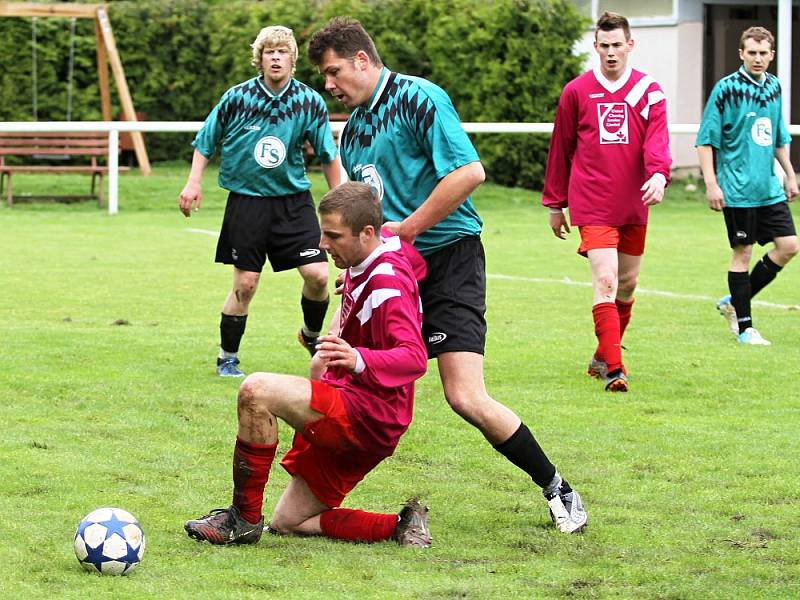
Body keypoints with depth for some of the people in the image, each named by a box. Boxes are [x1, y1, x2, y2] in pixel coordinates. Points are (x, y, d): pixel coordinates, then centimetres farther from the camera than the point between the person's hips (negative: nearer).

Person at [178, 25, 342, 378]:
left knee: (318, 274, -9)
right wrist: (194, 183, -3)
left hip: (293, 199, 1)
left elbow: (328, 154, 4)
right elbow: (206, 141, 5)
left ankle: (311, 335, 21)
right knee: (245, 284, 0)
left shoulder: (310, 102, -5)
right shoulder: (237, 98, -8)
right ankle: (227, 358, 18)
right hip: (247, 200, -1)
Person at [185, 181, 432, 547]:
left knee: (256, 391, -29)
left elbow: (415, 358, -33)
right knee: (287, 523, 12)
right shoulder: (360, 267, 10)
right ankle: (401, 526, 5)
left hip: (366, 418, -11)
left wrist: (359, 360, -52)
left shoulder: (386, 282, -20)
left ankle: (244, 519, -19)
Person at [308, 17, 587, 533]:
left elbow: (469, 172, -20)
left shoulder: (418, 99, -11)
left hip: (448, 259, -8)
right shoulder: (352, 130, 16)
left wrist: (405, 230, -16)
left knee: (466, 398, -17)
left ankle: (556, 489, 1)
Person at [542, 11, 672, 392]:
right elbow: (561, 149, 9)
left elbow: (657, 138, -10)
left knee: (627, 284, 12)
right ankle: (613, 369, -20)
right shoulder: (576, 92, 3)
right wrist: (555, 204, 11)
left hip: (634, 205, 3)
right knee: (605, 281, -15)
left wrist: (659, 173, -30)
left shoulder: (649, 91, 4)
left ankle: (603, 357, 31)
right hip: (592, 204, -3)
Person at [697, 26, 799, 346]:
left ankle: (734, 302, 16)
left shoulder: (774, 87, 10)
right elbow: (706, 140, -10)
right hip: (737, 190, -7)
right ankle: (744, 327, 8)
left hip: (769, 188, 7)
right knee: (742, 252, -1)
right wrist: (711, 184, -15)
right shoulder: (726, 89, -10)